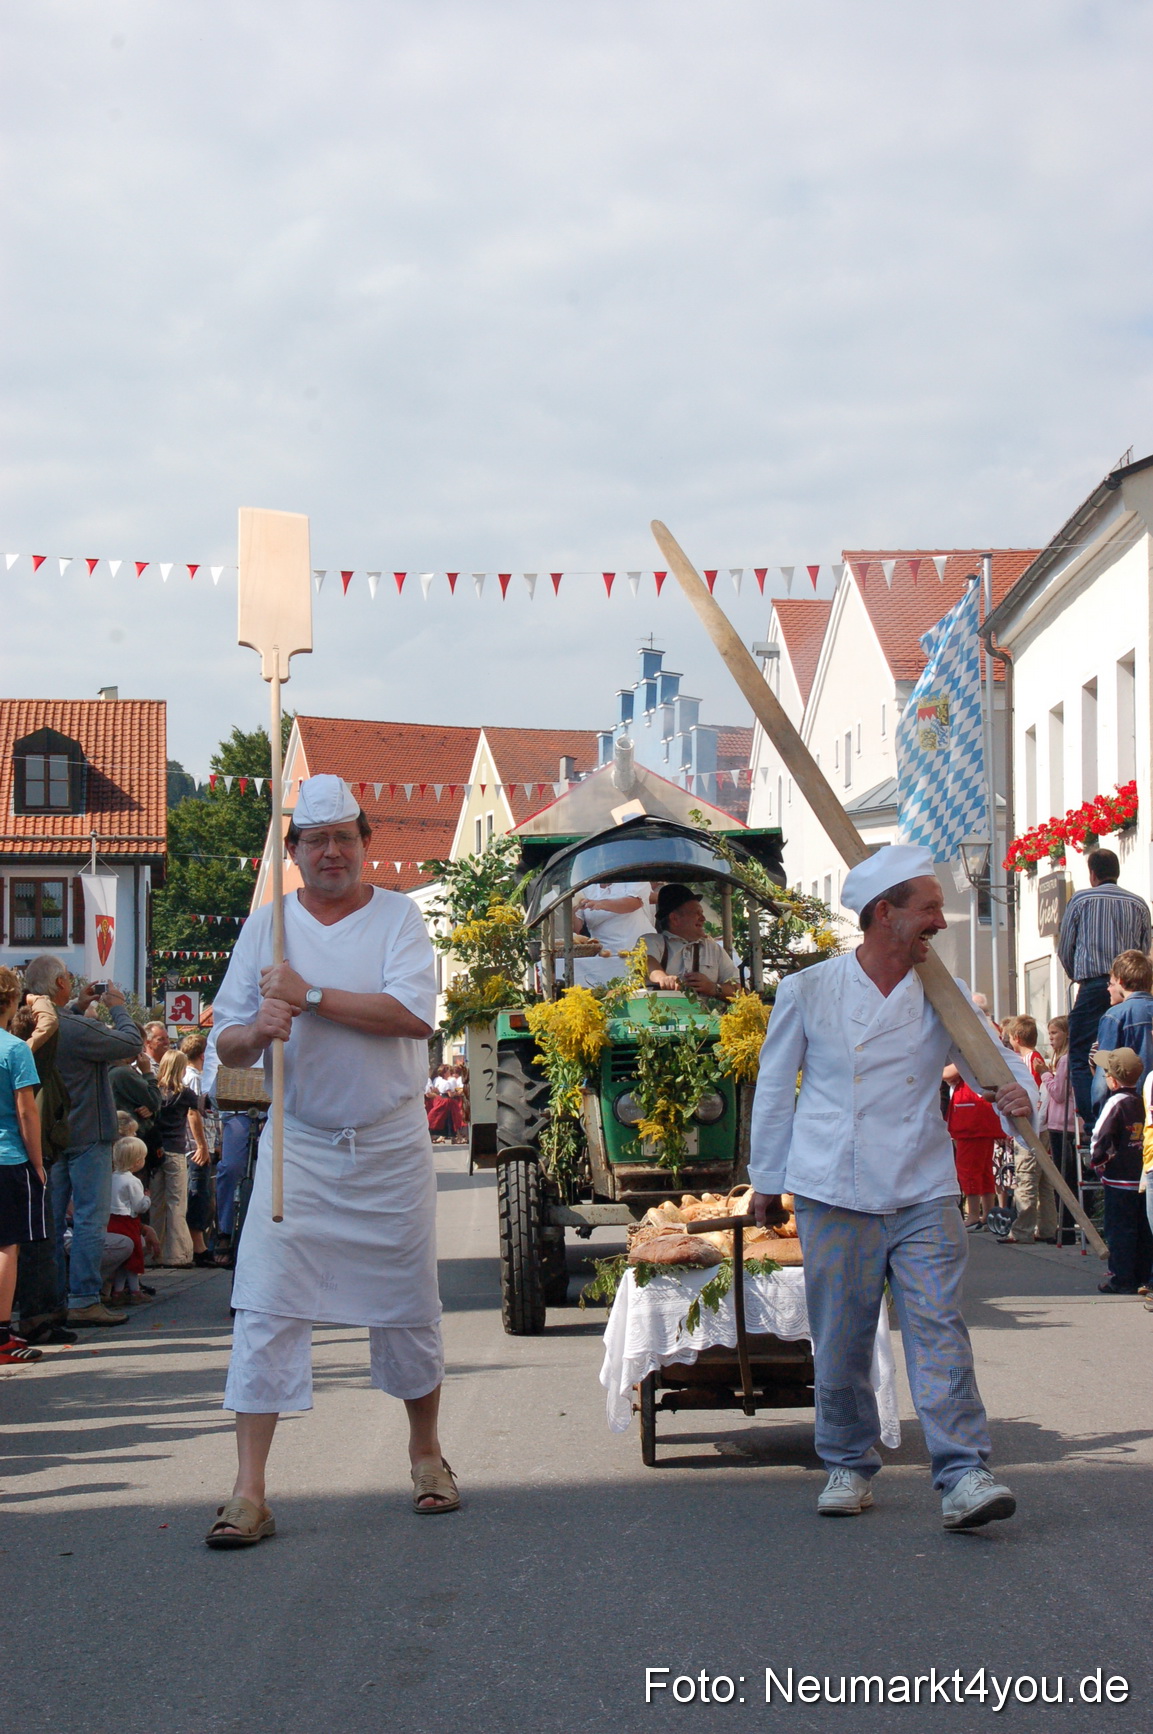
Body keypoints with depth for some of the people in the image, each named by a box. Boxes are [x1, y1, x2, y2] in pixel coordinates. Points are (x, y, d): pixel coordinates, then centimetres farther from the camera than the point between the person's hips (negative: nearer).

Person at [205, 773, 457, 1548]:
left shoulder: (398, 916, -2)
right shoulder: (267, 924, 4)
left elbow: (416, 1016, -18)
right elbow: (226, 1043, 3)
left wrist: (309, 997, -19)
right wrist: (257, 1032, -20)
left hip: (392, 1146, -1)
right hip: (297, 1144, 1)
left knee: (409, 1307, 9)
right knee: (265, 1308, -8)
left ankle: (427, 1454, 28)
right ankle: (249, 1491, -8)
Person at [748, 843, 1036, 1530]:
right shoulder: (810, 992, 1)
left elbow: (996, 1061, 7)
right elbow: (775, 1088, 8)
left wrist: (1018, 1094, -17)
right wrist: (767, 1181, 11)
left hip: (923, 1195, 1)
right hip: (834, 1195, -1)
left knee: (939, 1328, -8)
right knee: (841, 1341, 5)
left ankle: (964, 1475, -10)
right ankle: (850, 1467, 22)